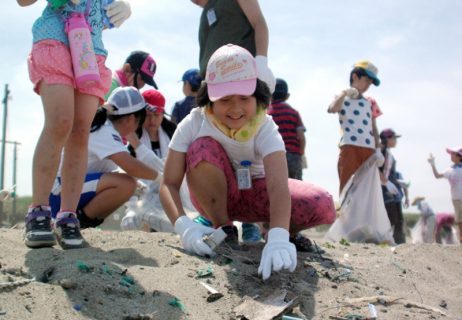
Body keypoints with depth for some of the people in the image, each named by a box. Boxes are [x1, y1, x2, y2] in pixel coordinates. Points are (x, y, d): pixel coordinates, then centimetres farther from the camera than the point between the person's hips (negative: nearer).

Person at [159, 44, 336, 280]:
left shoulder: (264, 128, -26)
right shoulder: (193, 125, -24)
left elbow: (278, 185, -44)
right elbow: (169, 183, -28)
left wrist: (278, 238, -62)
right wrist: (183, 225, -49)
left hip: (255, 194, 0)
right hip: (213, 197, 0)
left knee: (322, 206, -27)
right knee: (202, 148, -33)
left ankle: (288, 233, 8)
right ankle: (223, 230, -13)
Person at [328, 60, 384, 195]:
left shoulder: (370, 102, 24)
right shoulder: (342, 99, 12)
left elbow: (374, 128, 19)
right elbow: (333, 108, -13)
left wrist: (377, 150, 8)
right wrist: (345, 92, -3)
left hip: (369, 150, 4)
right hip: (350, 147, -4)